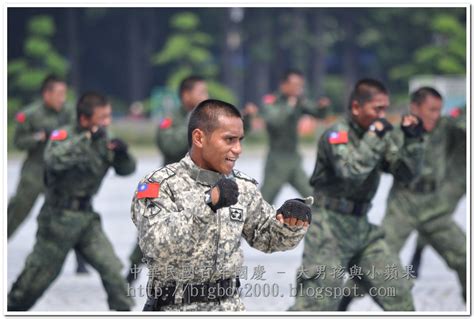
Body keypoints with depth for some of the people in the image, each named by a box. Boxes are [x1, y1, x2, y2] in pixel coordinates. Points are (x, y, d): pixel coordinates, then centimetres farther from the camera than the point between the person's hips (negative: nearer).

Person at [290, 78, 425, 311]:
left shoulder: (378, 136, 9)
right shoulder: (337, 135, -14)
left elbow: (407, 171, 7)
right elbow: (351, 171, -30)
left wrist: (412, 139, -7)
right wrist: (374, 136, -29)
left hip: (360, 228, 8)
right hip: (329, 229, -8)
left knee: (397, 291, 7)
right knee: (317, 303, -11)